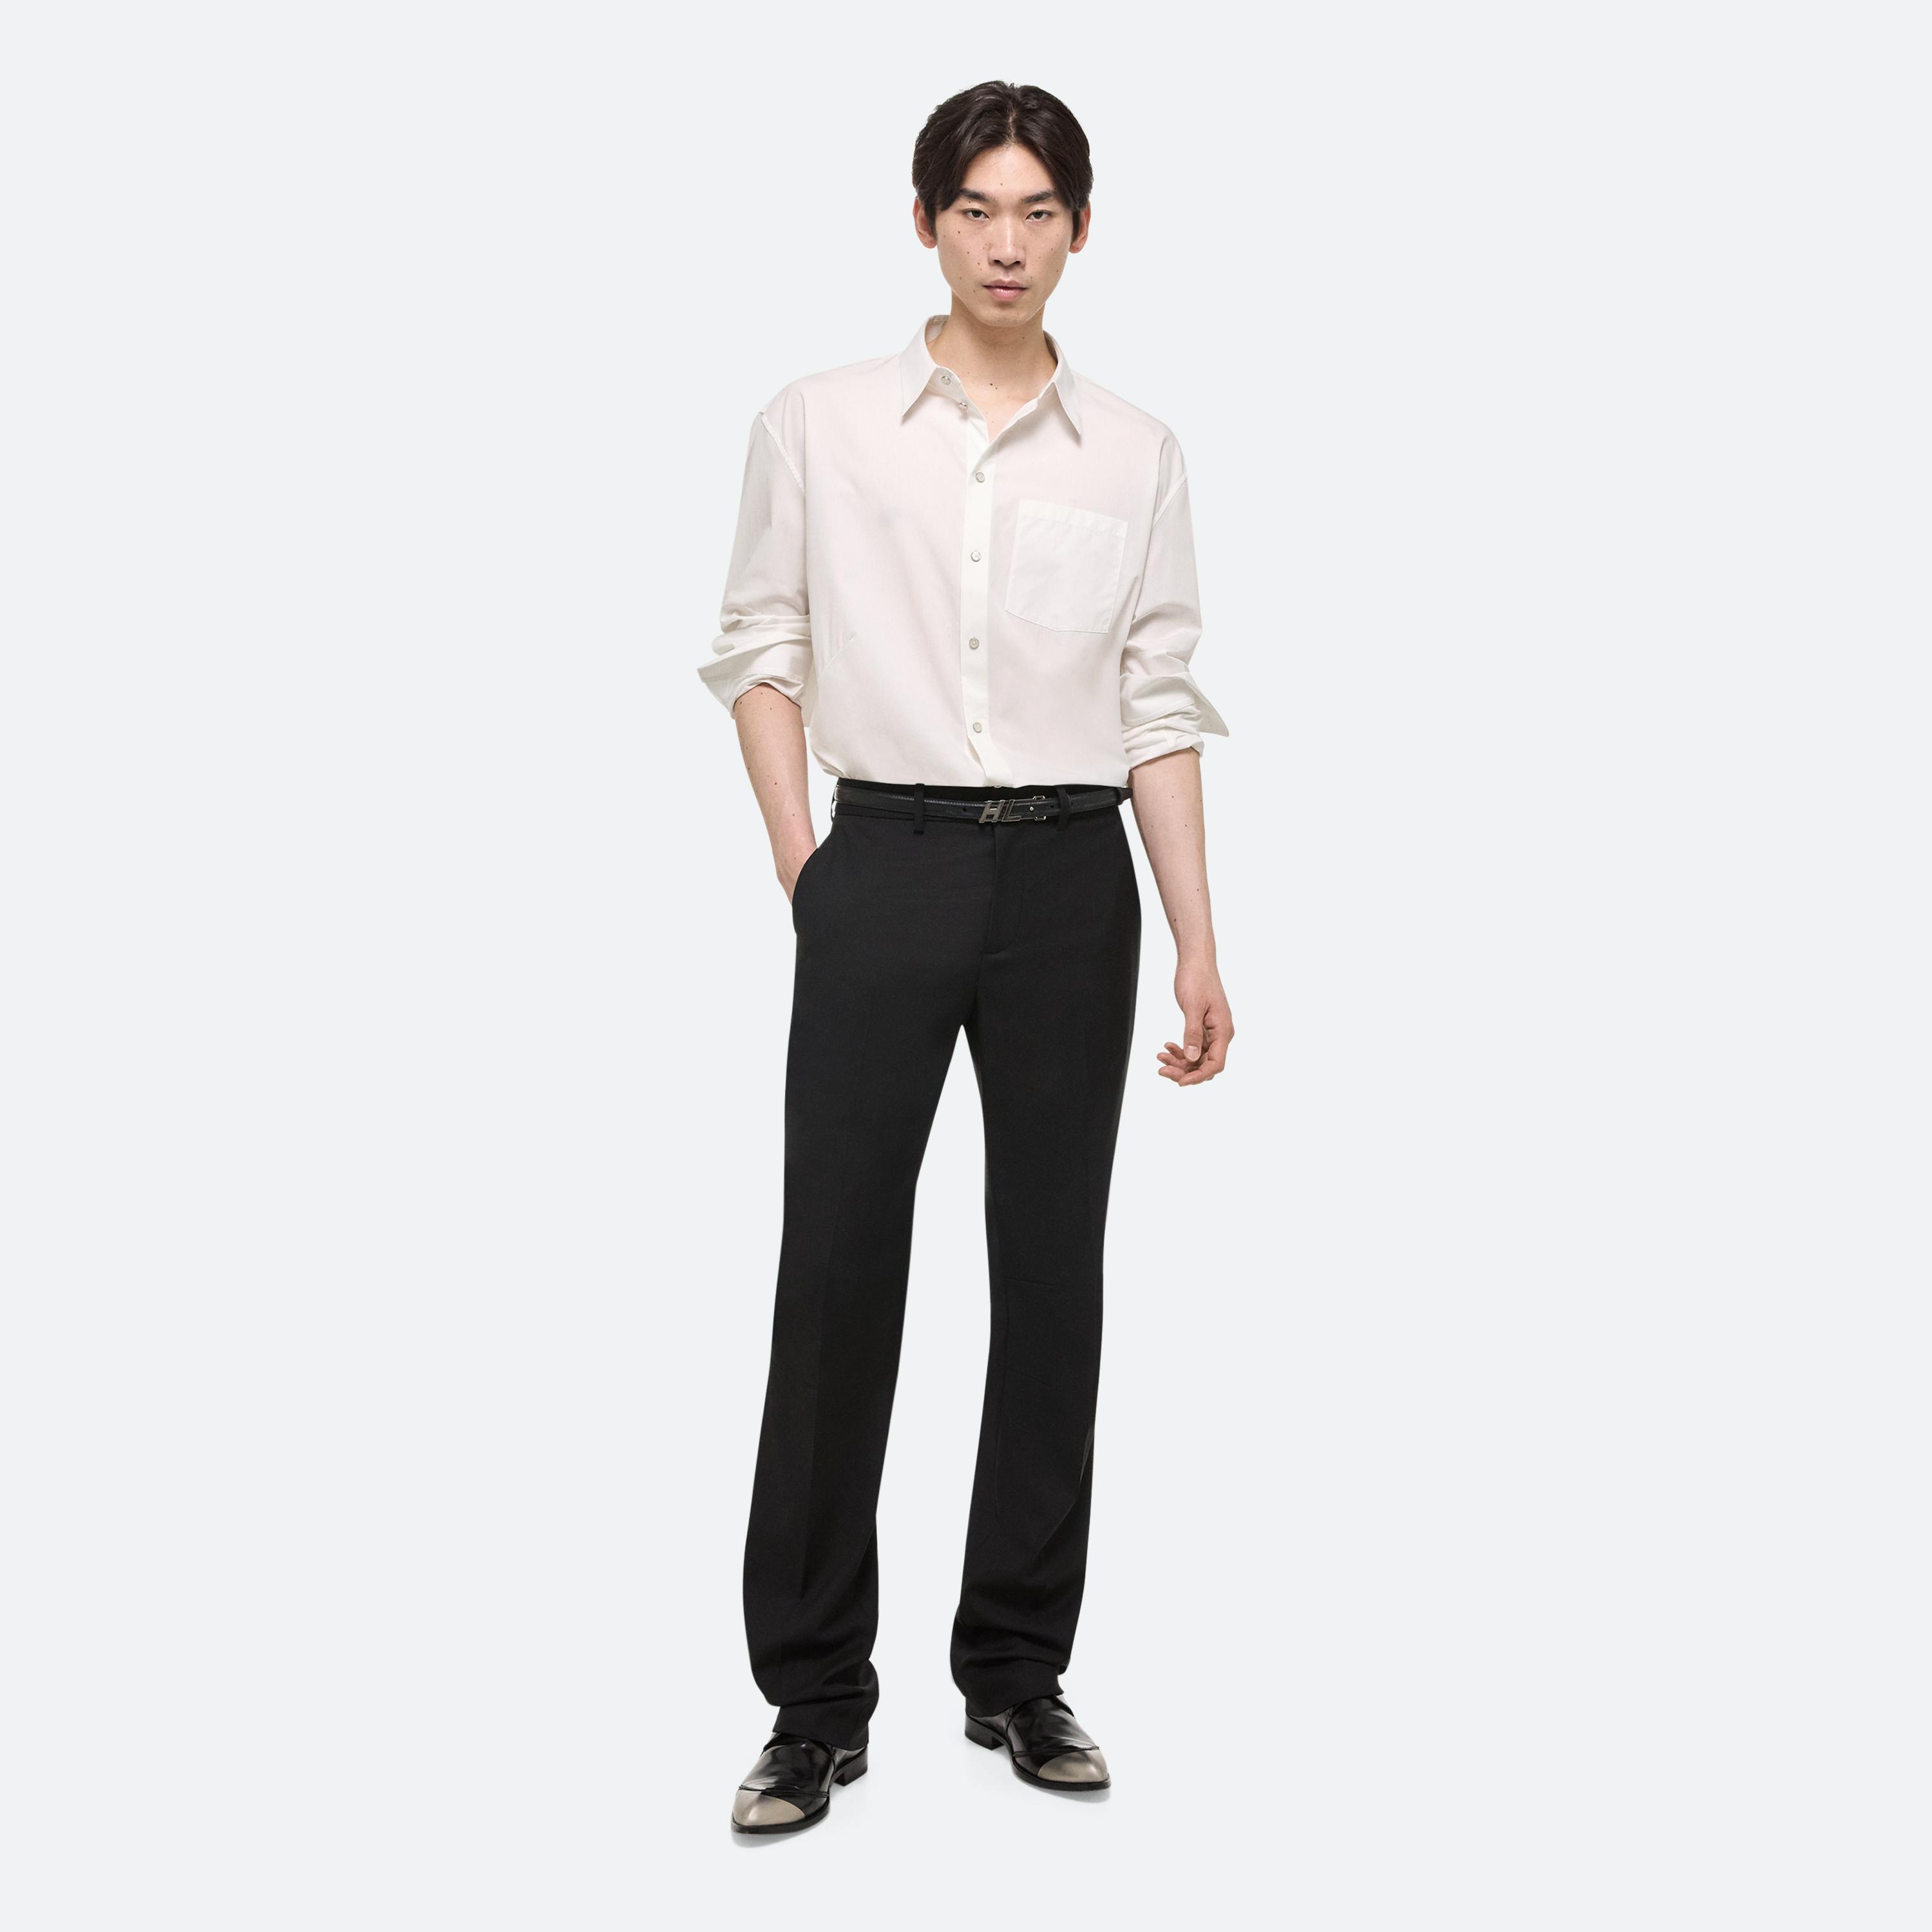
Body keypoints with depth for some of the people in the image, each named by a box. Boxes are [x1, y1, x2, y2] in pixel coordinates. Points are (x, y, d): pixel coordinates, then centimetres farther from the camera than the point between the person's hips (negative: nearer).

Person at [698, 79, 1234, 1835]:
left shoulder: (1138, 456, 6)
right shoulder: (817, 428, 2)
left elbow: (1162, 707, 6)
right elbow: (762, 650, 6)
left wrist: (1201, 947, 1)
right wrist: (804, 868, -3)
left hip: (1070, 880, 2)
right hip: (885, 867, -1)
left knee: (1053, 1276, 6)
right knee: (839, 1273, -2)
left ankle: (1020, 1671, 20)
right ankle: (817, 1700, 8)